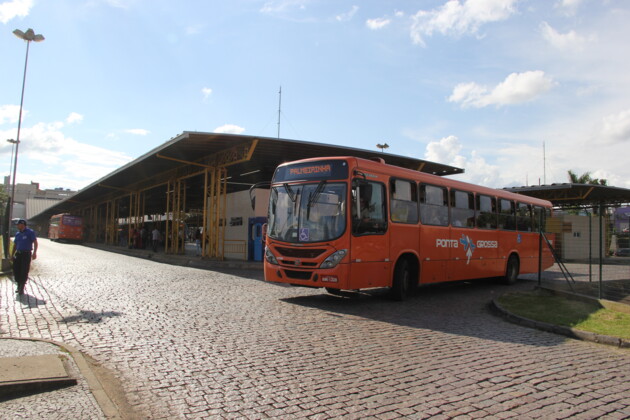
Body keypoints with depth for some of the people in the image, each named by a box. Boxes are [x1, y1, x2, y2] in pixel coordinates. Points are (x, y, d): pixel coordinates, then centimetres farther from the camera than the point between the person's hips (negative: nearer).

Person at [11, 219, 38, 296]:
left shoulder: (30, 232, -4)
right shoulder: (17, 234, 13)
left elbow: (35, 243, -7)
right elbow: (15, 245, 20)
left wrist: (34, 253, -17)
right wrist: (12, 255, 13)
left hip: (26, 254, -6)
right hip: (18, 254, 6)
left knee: (24, 272, -4)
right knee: (16, 270, 4)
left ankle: (22, 289, 5)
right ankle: (19, 286, 21)